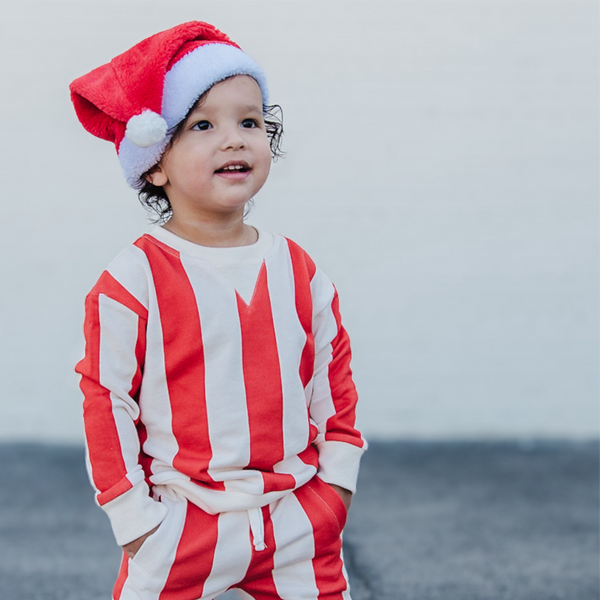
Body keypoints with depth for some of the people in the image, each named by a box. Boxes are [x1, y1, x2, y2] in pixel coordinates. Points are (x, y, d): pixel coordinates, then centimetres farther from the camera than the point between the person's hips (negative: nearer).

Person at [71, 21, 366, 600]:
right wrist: (133, 515, -8)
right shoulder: (133, 280, -11)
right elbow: (106, 398, -8)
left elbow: (332, 373, 12)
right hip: (183, 526, -4)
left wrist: (336, 479, 9)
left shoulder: (297, 270, 3)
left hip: (298, 519, 4)